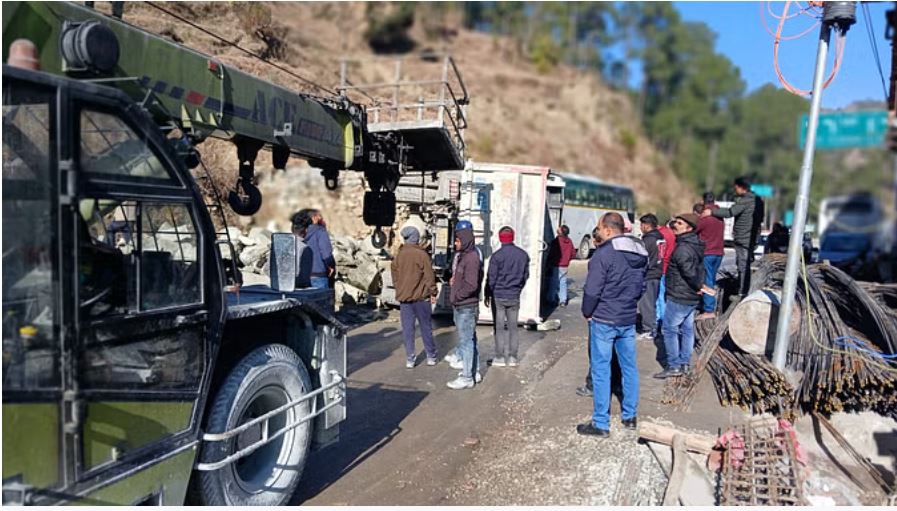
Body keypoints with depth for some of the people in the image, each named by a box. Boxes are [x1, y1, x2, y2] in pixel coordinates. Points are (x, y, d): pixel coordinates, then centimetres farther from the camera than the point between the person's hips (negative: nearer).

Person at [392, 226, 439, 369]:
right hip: (421, 297, -3)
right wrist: (432, 293, 0)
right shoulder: (421, 254, -10)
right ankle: (431, 356, 18)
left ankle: (409, 359, 8)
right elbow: (429, 276, -9)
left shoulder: (399, 255, 2)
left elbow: (395, 275, 10)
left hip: (403, 297, 3)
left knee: (407, 329, 7)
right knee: (426, 327, 9)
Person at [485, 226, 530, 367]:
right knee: (513, 326, 10)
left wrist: (487, 295, 1)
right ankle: (512, 357, 14)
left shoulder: (497, 255, -13)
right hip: (514, 297, 4)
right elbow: (526, 275, 9)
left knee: (499, 327, 4)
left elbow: (491, 278, -9)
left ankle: (500, 357, 8)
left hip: (498, 296, -4)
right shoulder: (523, 255, 1)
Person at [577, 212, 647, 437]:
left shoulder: (604, 254, -17)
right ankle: (630, 417, 28)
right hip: (629, 319, 7)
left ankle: (601, 424, 7)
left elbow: (592, 290, -18)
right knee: (629, 368, 16)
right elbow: (641, 287, 14)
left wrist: (587, 313, -3)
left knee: (601, 370, 1)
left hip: (604, 320, -7)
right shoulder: (640, 254, 6)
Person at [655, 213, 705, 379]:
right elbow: (698, 269, 15)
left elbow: (689, 272, -26)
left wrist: (698, 286, -10)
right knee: (687, 330, 14)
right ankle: (684, 364, 23)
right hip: (692, 297, 10)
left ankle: (674, 366, 4)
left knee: (670, 330, 0)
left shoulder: (682, 248, -23)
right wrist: (698, 286, 10)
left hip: (678, 297, -10)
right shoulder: (696, 246, 9)